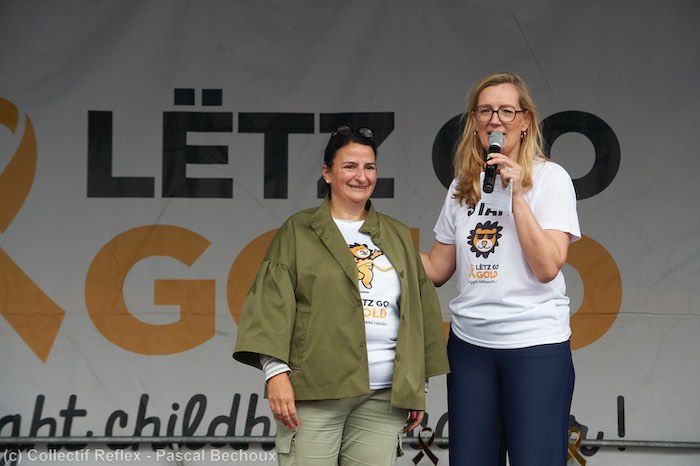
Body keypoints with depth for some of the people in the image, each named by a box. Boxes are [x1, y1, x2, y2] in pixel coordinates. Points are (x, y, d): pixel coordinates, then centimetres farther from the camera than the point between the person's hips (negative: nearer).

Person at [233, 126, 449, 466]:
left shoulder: (397, 236, 17)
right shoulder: (299, 231, 6)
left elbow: (419, 312, 17)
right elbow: (272, 303, -3)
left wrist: (418, 387, 13)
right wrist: (276, 371, -14)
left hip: (385, 398, 3)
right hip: (315, 390, -3)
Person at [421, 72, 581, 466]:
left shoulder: (550, 178, -3)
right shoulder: (462, 187, 11)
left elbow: (548, 268, -13)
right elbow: (437, 268, 13)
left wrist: (516, 195, -16)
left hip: (536, 345, -4)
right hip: (469, 344, 5)